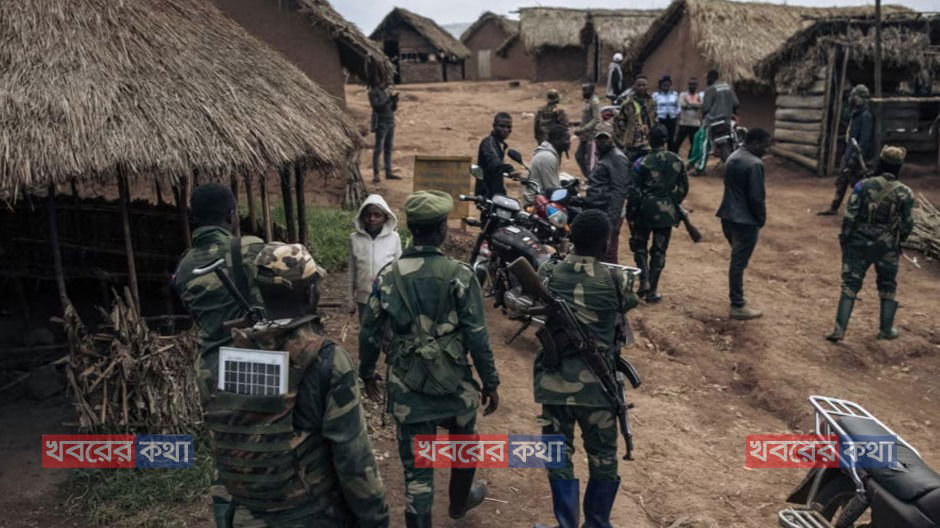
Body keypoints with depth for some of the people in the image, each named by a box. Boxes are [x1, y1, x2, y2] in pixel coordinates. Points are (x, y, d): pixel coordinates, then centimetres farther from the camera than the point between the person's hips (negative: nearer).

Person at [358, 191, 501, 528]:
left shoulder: (388, 276, -4)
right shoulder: (459, 275, -13)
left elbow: (370, 332, 2)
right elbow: (477, 336, -12)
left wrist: (367, 373, 18)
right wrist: (490, 382, -1)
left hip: (406, 386, 1)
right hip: (453, 382, -1)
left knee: (416, 466, 9)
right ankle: (460, 501, 51)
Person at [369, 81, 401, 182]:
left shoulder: (388, 90, 12)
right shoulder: (373, 92, -7)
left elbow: (393, 108, 13)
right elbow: (376, 106, -19)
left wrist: (395, 101, -8)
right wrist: (389, 100, -25)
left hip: (390, 122, 7)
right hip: (380, 123, -7)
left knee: (388, 149, 9)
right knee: (378, 149, -8)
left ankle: (388, 173, 15)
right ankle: (375, 175, -7)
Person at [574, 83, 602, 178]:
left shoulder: (595, 102, -13)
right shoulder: (587, 101, 15)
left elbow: (596, 119, -21)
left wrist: (583, 129, -24)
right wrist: (579, 129, 10)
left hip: (591, 135, -10)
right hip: (584, 136, 10)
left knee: (590, 159, -5)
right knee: (579, 156, 14)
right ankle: (588, 177, 24)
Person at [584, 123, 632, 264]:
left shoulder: (617, 158, -11)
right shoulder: (601, 156, 19)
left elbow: (619, 191, -18)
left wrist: (611, 221, -23)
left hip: (608, 215, -10)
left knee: (607, 256, -9)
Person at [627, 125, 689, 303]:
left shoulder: (644, 162, -14)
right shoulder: (677, 161, -1)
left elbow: (635, 190, -12)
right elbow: (683, 188, 7)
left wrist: (630, 213, -2)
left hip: (646, 210, -3)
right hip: (667, 212, 3)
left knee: (639, 245, 16)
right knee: (659, 250, 9)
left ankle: (644, 281, -1)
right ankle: (652, 290, 13)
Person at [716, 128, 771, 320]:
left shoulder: (732, 157, 9)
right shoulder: (754, 164, -19)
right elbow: (756, 197, -20)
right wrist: (762, 219, -4)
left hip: (728, 216, 9)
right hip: (745, 220, -9)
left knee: (737, 259, 20)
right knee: (739, 262, -1)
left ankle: (736, 297, 30)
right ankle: (738, 306, 8)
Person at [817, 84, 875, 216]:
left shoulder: (866, 116, -16)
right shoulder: (855, 114, 12)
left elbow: (864, 140, -22)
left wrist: (855, 157, -25)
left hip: (858, 157, -9)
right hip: (849, 155, 9)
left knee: (857, 183, -3)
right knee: (841, 181, 13)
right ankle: (833, 208, 20)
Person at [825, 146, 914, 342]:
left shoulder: (864, 186, -9)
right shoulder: (905, 193, -6)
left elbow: (849, 215, -10)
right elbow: (907, 224, -1)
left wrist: (844, 238, 1)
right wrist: (898, 241, 16)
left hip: (859, 244, -1)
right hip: (887, 248, 1)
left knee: (850, 285, 3)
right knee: (887, 287, 18)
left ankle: (840, 328, -2)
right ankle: (886, 329, 25)